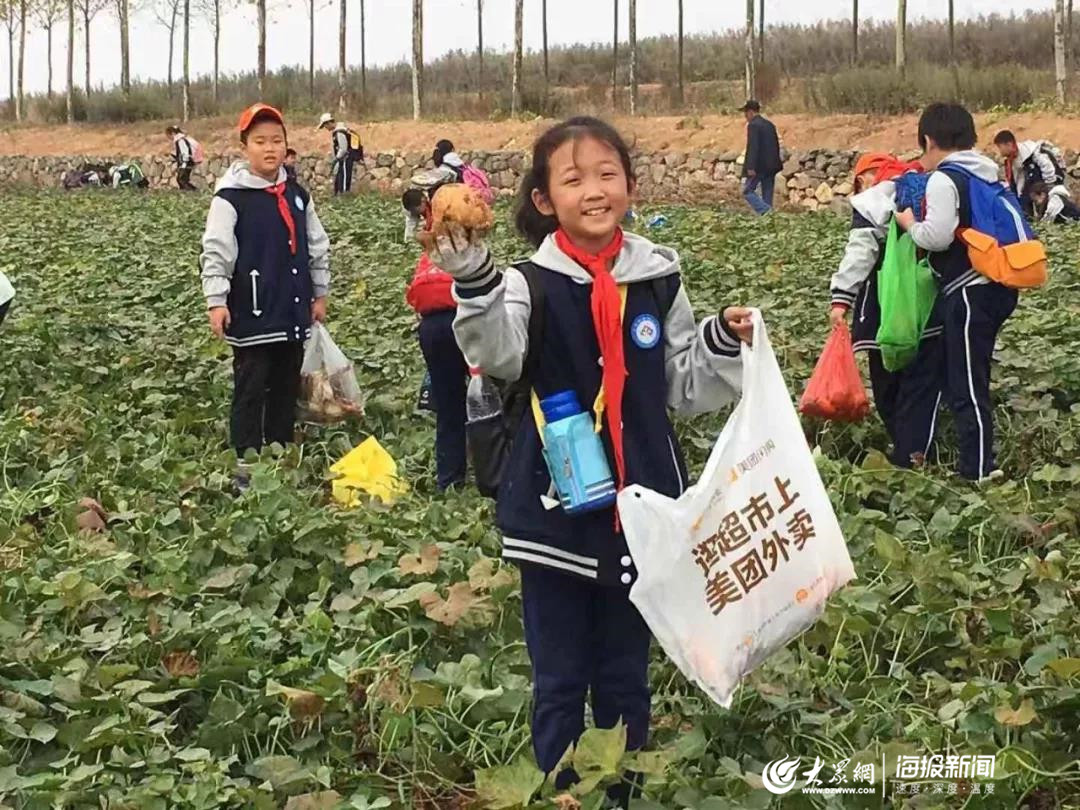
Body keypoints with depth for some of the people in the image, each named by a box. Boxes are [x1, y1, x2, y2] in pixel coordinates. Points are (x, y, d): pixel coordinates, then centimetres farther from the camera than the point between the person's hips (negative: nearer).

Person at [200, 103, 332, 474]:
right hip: (252, 314, -6)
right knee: (251, 391, -2)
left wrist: (319, 294, 17)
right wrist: (216, 301, -19)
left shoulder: (297, 195, 9)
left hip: (293, 312, 6)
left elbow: (317, 246, 17)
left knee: (287, 388, 13)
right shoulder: (231, 197, -10)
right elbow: (215, 252, -13)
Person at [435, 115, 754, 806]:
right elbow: (499, 353, -29)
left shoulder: (660, 279, 3)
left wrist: (724, 343, -5)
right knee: (560, 680, 9)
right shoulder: (532, 283, -7)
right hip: (554, 512, -2)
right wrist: (473, 277, -45)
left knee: (625, 677, 16)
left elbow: (683, 388, 12)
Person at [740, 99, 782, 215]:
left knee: (748, 191, -1)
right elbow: (776, 144, 18)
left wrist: (751, 167, -22)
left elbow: (753, 147, -20)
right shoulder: (769, 124, 14)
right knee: (767, 194, 10)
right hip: (771, 166, 8)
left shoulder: (753, 125, -12)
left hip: (759, 166, -8)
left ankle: (765, 212, -16)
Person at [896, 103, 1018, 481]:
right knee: (969, 378, 18)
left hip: (969, 292, -9)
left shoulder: (943, 179, -12)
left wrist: (911, 224, 0)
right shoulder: (986, 174, 14)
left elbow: (937, 237, -20)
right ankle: (978, 460, 23)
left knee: (966, 386, -3)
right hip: (997, 286, 9)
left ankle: (977, 472, -1)